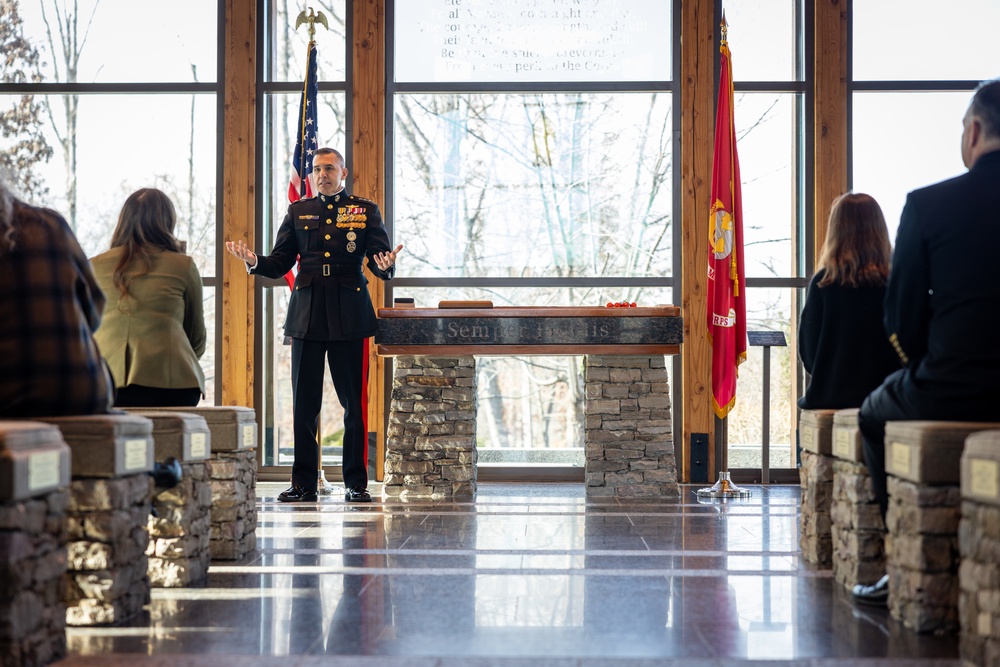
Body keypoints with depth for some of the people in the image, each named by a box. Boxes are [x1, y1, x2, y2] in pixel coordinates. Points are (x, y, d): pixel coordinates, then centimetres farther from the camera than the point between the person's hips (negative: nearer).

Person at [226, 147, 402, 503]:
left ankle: (356, 483, 8)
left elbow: (378, 258, 0)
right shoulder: (298, 211, 13)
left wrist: (385, 266, -23)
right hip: (307, 314, 2)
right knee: (304, 402, 3)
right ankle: (303, 483, 10)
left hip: (349, 316, -2)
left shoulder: (366, 211, 7)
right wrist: (254, 261, -9)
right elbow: (279, 264, 10)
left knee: (353, 401, 0)